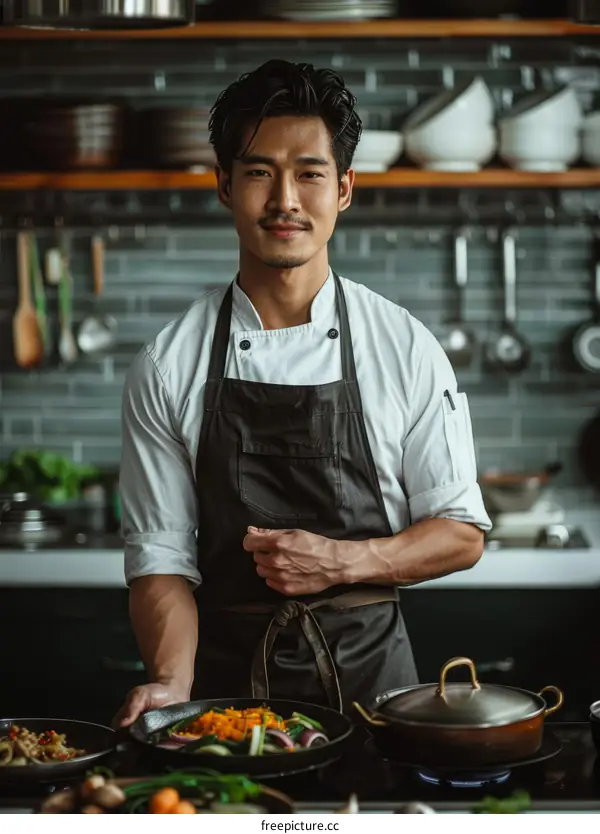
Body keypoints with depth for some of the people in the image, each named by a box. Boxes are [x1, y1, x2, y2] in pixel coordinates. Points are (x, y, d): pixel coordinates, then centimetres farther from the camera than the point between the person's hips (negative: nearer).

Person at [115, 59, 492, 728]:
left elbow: (461, 533, 2)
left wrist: (341, 560, -15)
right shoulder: (168, 368, -3)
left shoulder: (405, 347, -2)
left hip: (368, 676, 1)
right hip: (225, 681, 0)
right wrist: (173, 684, -19)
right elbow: (161, 554, -2)